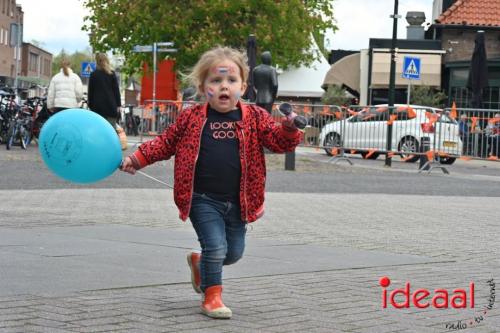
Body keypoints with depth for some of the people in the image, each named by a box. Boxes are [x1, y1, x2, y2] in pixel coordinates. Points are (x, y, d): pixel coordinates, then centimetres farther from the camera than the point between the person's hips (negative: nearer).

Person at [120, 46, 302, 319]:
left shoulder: (254, 118, 1)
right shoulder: (191, 118, -3)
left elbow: (279, 142, -2)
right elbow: (166, 143, 7)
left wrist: (289, 128, -23)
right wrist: (137, 159, 0)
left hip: (238, 201, 3)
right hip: (203, 199, -3)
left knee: (234, 252, 15)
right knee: (216, 246, -12)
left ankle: (200, 262, 45)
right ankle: (211, 296, 9)